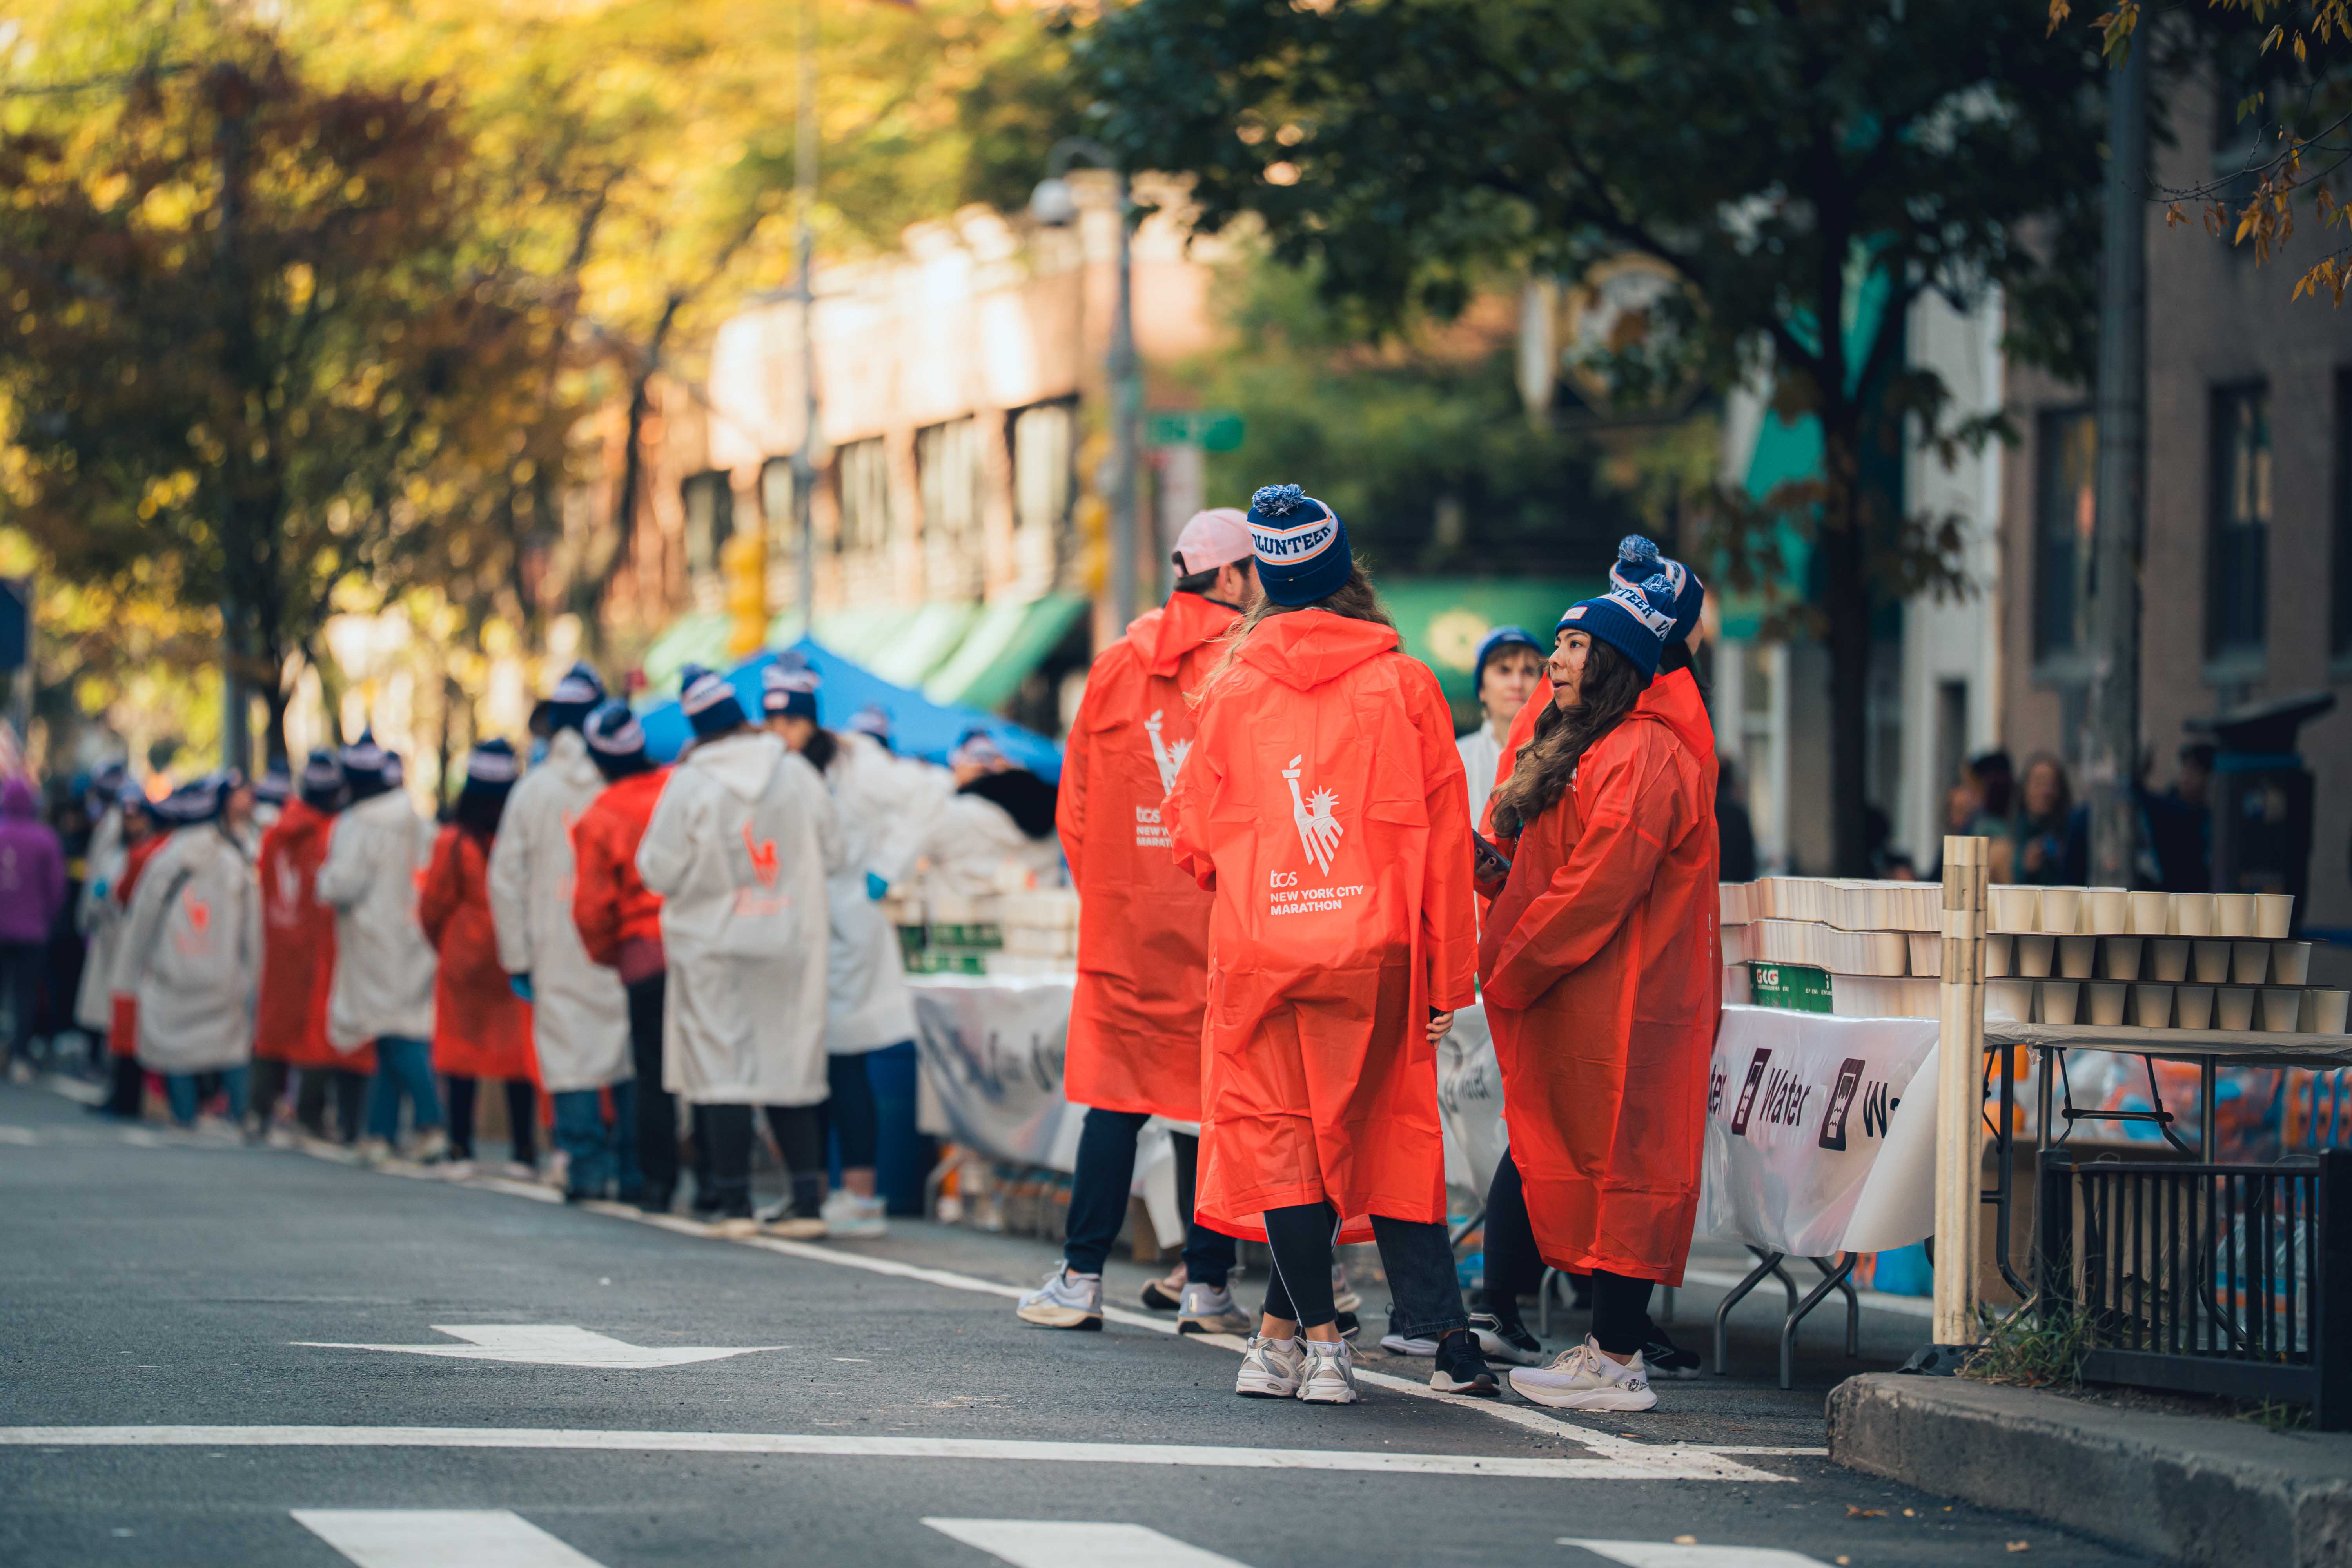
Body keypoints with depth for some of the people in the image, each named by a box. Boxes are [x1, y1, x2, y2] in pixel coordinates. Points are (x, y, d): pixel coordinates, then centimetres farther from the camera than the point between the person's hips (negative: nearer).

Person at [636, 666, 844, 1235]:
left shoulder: (689, 786, -11)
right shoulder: (799, 778, -1)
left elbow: (659, 871, -8)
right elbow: (830, 856, 7)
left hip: (713, 945, -3)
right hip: (790, 944, 3)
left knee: (722, 1067, 1)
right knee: (791, 1069, 8)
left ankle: (735, 1203, -1)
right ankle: (808, 1202, 5)